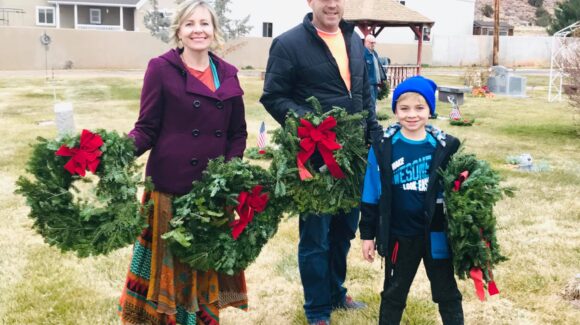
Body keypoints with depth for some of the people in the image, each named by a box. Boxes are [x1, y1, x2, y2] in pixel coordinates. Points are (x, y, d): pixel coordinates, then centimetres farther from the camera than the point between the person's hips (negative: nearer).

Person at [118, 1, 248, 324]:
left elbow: (237, 133, 10)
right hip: (171, 185, -4)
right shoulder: (161, 69, -4)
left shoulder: (228, 73, 7)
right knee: (170, 260, 4)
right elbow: (147, 129, -5)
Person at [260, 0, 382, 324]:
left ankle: (335, 291, 39)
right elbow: (273, 97, -11)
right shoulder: (289, 43, -10)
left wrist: (376, 136, 10)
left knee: (345, 228, 18)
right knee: (315, 234, 5)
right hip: (314, 157, -6)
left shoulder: (355, 40, 10)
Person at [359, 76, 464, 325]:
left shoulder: (445, 147, -6)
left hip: (436, 234, 1)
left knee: (447, 294, 14)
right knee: (394, 293, 17)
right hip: (399, 235, 0)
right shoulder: (383, 148, -8)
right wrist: (367, 234, 0)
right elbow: (372, 195, -2)